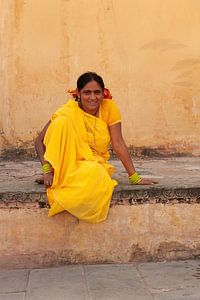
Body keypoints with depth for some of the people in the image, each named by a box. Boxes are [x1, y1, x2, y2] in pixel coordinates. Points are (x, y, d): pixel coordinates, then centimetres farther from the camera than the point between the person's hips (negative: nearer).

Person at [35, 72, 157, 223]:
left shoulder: (109, 107, -7)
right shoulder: (68, 111, -10)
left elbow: (118, 143, -9)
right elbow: (40, 140, -10)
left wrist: (134, 177, -13)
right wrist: (47, 170, -24)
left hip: (94, 163, 0)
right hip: (68, 162, 0)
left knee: (94, 172, -40)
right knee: (63, 121, -25)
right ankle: (56, 176, -19)